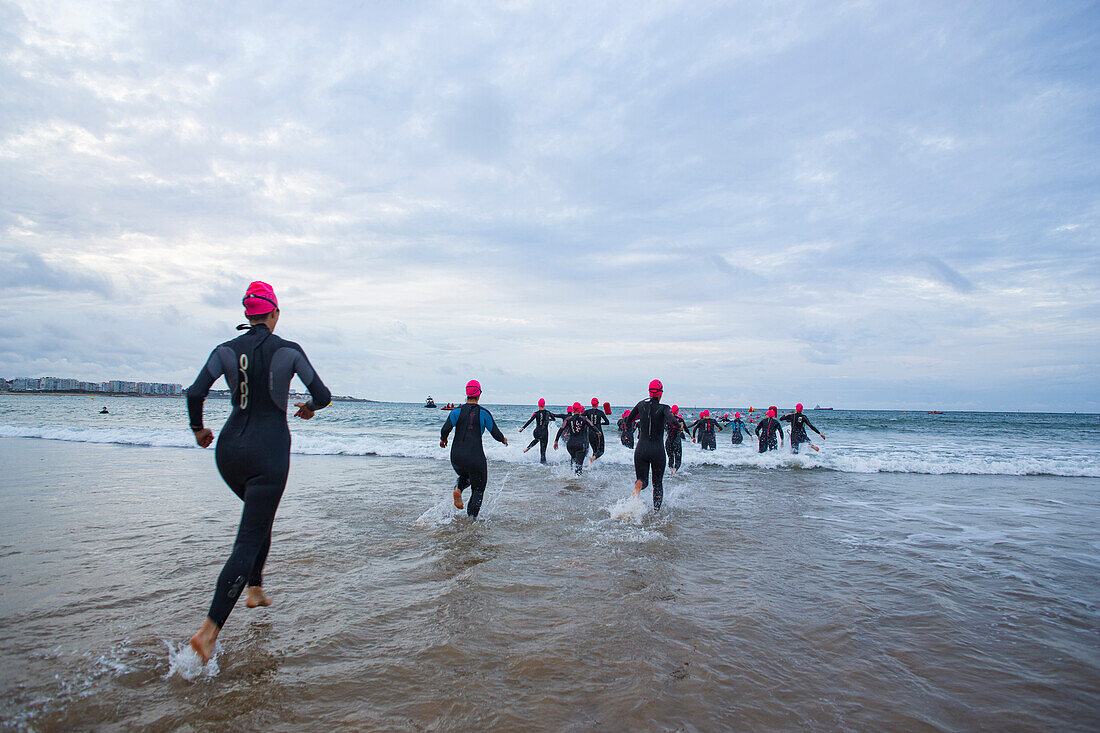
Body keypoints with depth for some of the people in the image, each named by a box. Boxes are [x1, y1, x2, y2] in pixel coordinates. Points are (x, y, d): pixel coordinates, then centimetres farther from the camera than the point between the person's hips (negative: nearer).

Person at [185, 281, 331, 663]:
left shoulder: (226, 350, 3)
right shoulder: (289, 351, -5)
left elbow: (195, 393, -6)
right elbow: (323, 396, -4)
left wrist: (198, 428, 12)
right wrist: (308, 408, 19)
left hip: (229, 448, 5)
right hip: (269, 449, -5)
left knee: (260, 515, 29)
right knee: (250, 538, -3)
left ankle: (255, 590, 33)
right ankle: (209, 630, -9)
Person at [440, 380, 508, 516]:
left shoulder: (457, 411, 1)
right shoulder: (484, 413, -3)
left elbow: (445, 429, -10)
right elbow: (496, 434, 0)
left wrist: (443, 439, 12)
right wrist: (503, 439, 21)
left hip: (456, 457, 3)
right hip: (475, 457, -3)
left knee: (465, 476, 32)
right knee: (478, 489, 13)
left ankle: (458, 488, 1)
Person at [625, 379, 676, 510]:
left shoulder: (641, 405, 2)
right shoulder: (663, 408, -8)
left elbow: (628, 420, 14)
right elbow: (671, 420, -29)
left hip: (641, 449, 2)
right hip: (657, 451, -2)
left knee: (643, 480, 11)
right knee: (658, 483, 17)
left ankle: (638, 485, -25)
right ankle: (656, 511, 14)